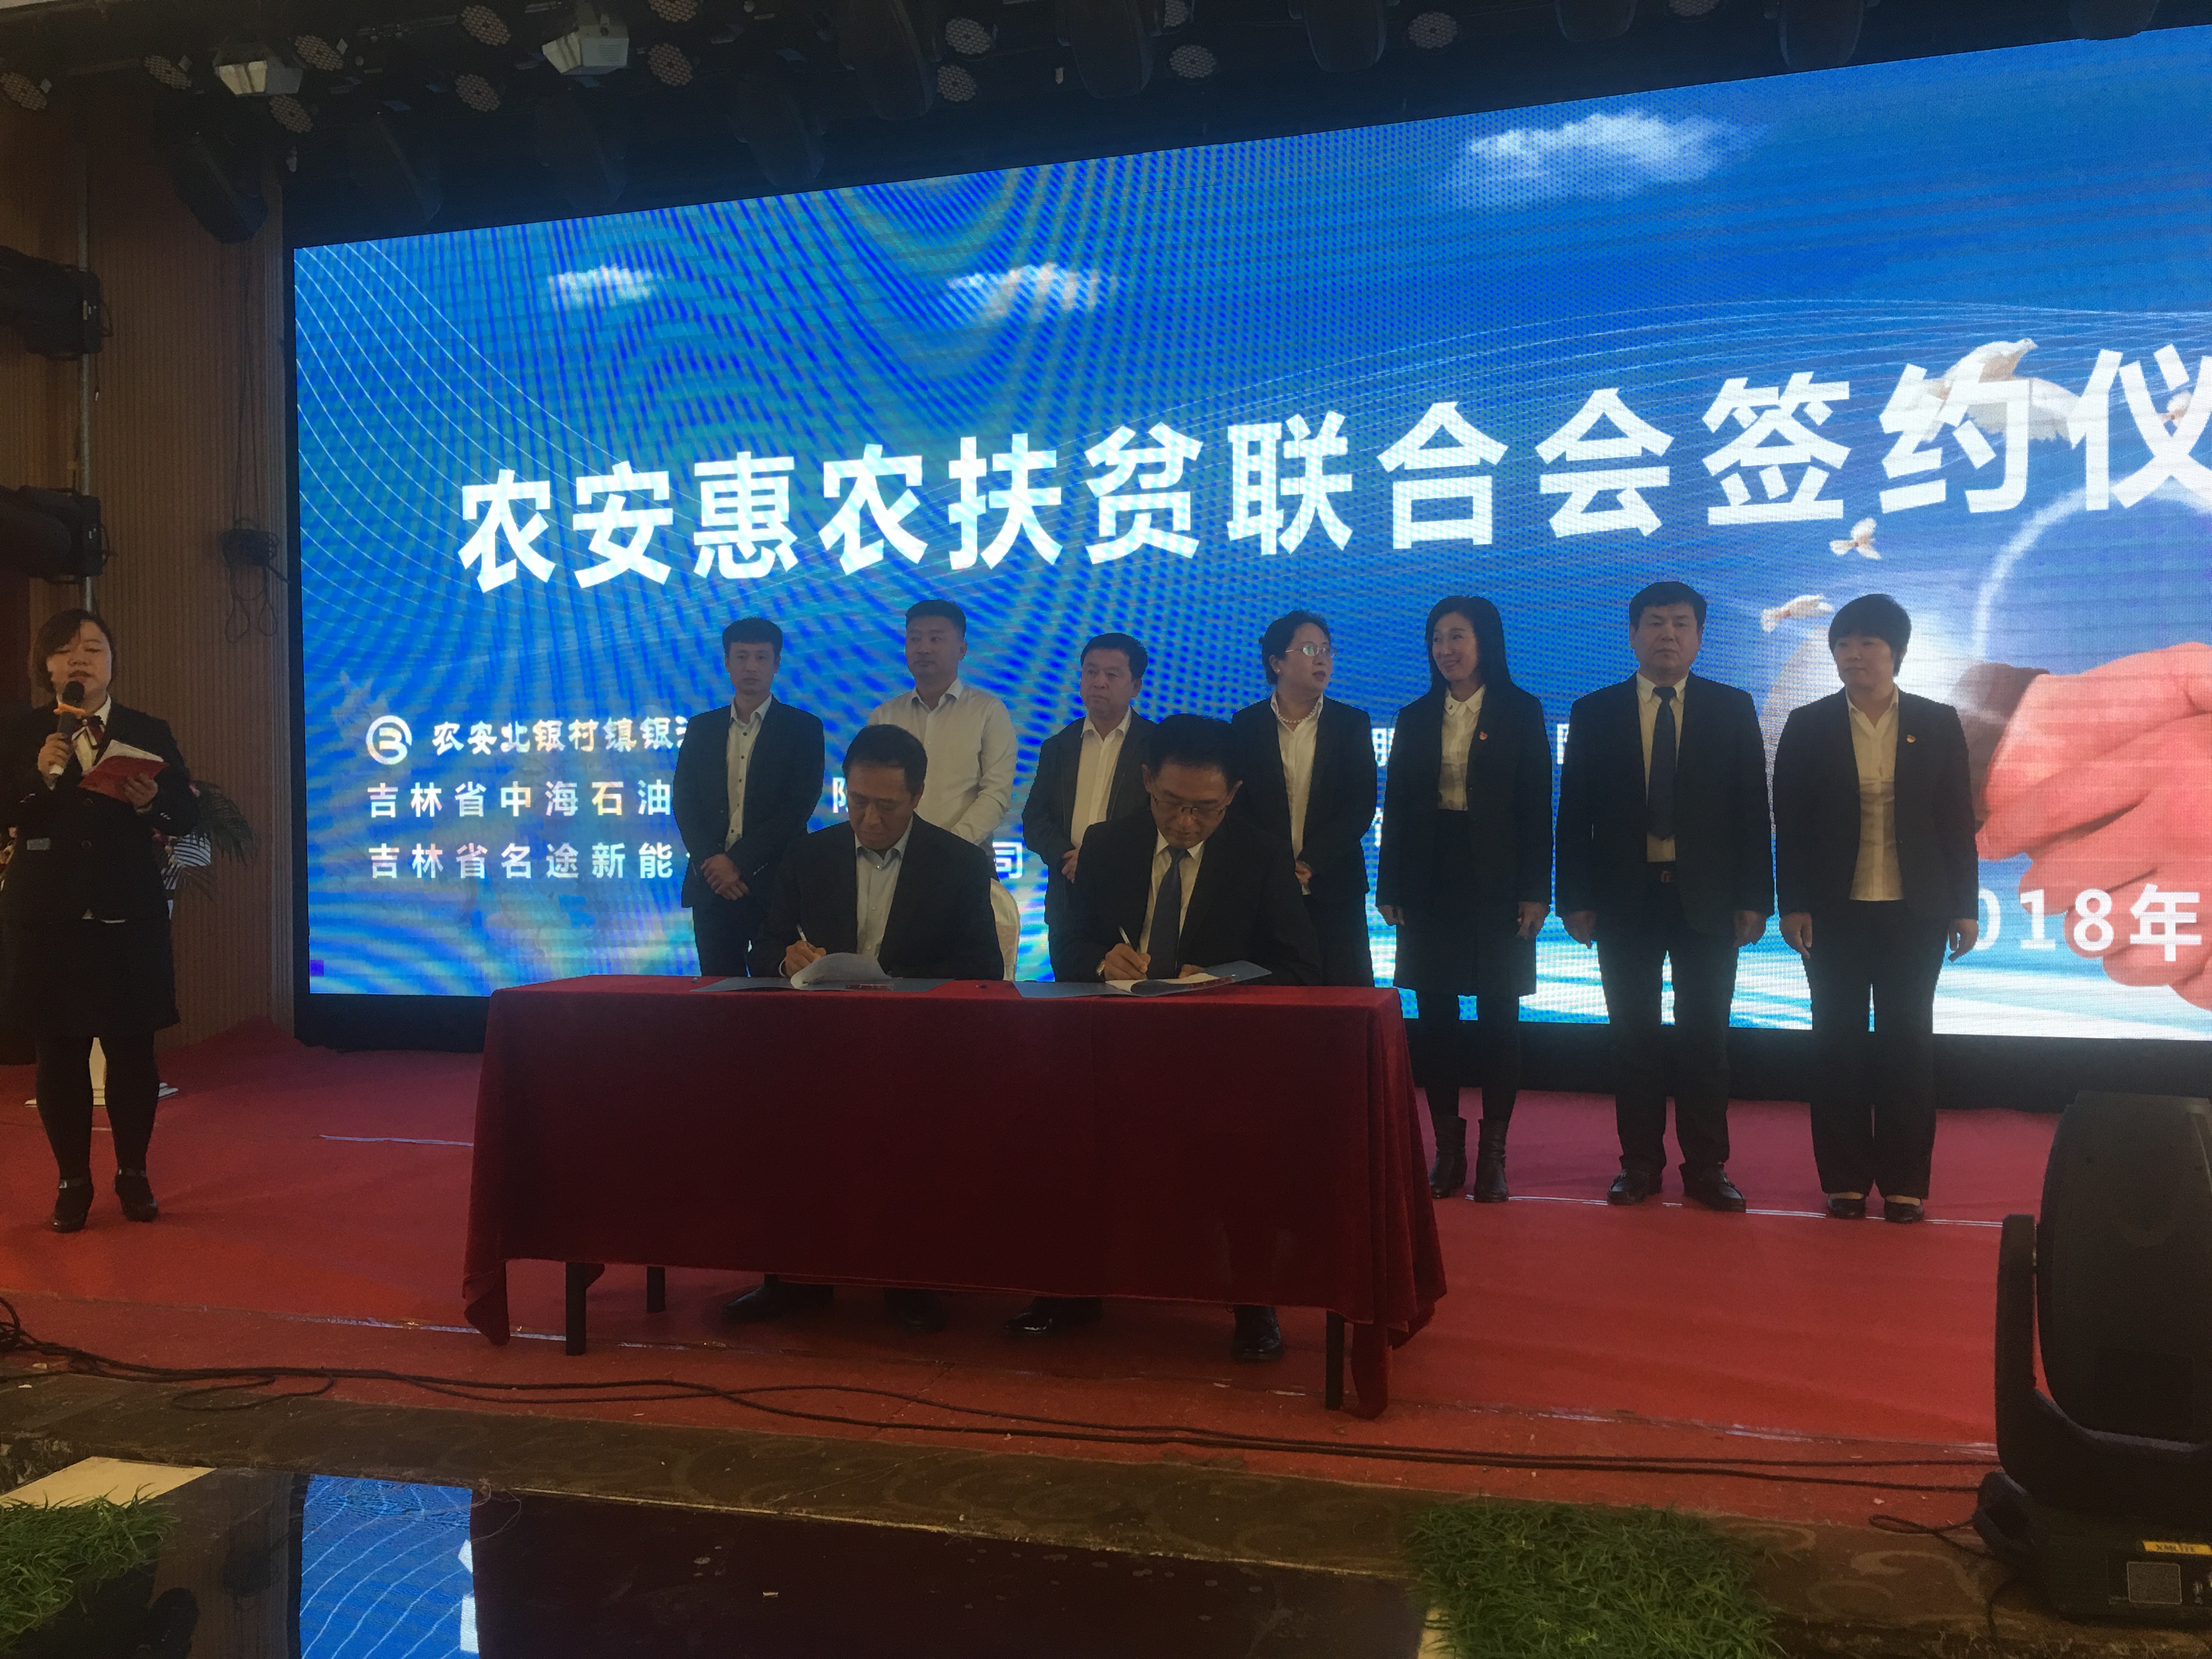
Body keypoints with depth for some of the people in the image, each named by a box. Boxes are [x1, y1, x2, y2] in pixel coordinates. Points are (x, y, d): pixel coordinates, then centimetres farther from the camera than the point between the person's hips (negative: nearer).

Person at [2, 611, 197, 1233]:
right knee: (60, 1053, 5)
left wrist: (150, 801, -18)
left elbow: (188, 814, 2)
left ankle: (133, 1174, 20)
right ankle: (73, 1181, 17)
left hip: (129, 919, 1)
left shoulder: (148, 733, 7)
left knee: (132, 1048, 5)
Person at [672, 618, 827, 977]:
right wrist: (712, 864, -8)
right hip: (712, 885, 3)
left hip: (774, 886, -3)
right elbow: (684, 803, 8)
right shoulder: (701, 728, 15)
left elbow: (799, 806, -6)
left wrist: (737, 862, -12)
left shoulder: (803, 728, 4)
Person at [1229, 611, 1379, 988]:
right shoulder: (1246, 725, 7)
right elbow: (1236, 806, 2)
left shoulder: (1352, 724, 8)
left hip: (1334, 889, 1)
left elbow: (1361, 807, 0)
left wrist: (1312, 863, -12)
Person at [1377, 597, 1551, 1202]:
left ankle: (1493, 1153, 9)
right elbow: (1396, 806, 9)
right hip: (1430, 883, 3)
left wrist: (1536, 892, -9)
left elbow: (1537, 807, -2)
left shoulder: (1521, 713, 2)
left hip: (1496, 883, -3)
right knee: (1434, 1016, 4)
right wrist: (1389, 888, 3)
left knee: (1498, 1016, 1)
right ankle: (1448, 1148, 13)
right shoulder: (1415, 719, 10)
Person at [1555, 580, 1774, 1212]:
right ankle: (1640, 1163, 16)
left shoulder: (1733, 709, 5)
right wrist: (1575, 899, -3)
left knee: (1705, 1037, 5)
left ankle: (1706, 1167, 14)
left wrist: (1754, 899, -4)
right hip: (1624, 898, 0)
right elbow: (1574, 814, 3)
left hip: (1707, 898, 0)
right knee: (1635, 1036, 6)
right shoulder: (1593, 713, 5)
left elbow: (1753, 809, 2)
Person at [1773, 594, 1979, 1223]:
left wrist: (1965, 907, 2)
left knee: (1908, 1043, 4)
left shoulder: (1937, 724, 4)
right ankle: (1845, 1180, 11)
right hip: (1835, 912, 0)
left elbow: (1958, 820, 5)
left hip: (1914, 912, 0)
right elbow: (1789, 824, 1)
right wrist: (1792, 905, -5)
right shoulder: (1808, 726, 2)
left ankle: (1904, 1183, 12)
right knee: (1840, 1045, 4)